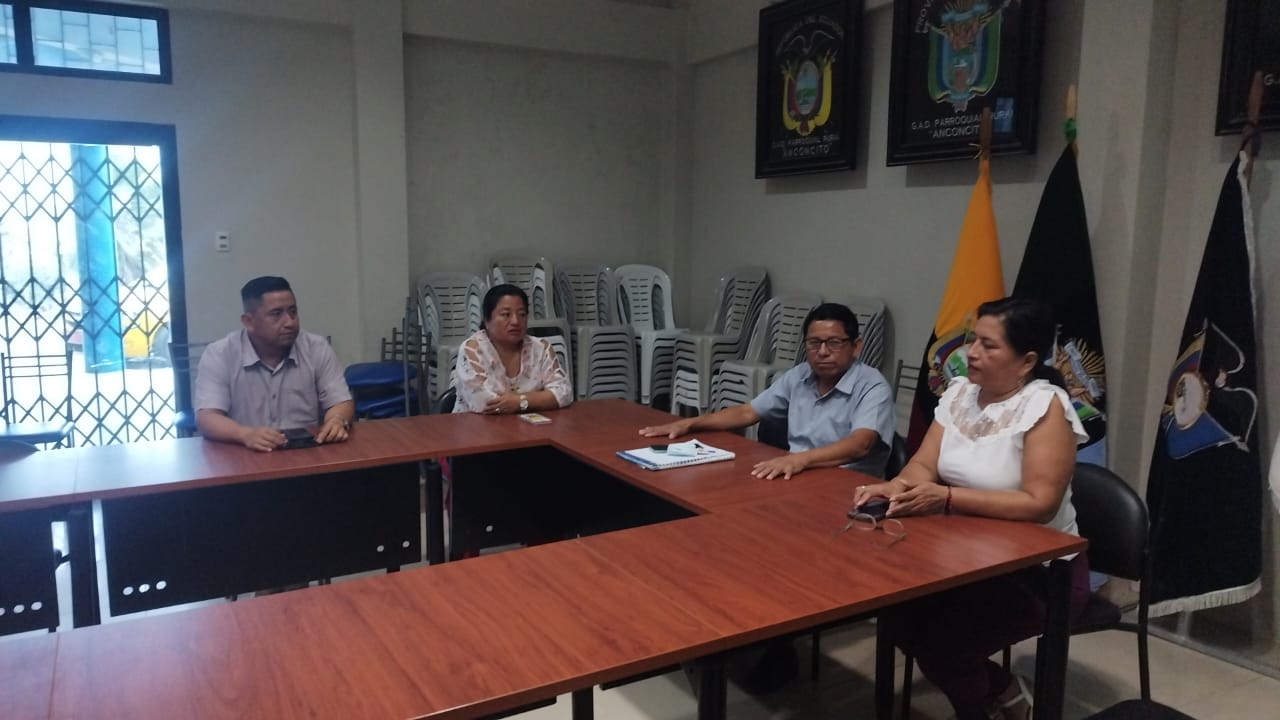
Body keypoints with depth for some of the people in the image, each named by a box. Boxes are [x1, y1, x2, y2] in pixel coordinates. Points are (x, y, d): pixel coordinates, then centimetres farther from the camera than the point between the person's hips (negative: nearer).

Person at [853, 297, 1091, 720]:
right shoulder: (959, 392, 2)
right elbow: (924, 465, -2)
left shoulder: (1045, 406, -19)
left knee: (941, 643, -20)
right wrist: (898, 486, -25)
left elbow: (1039, 504, -26)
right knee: (896, 615, -9)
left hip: (1041, 570, -7)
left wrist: (947, 499, -34)